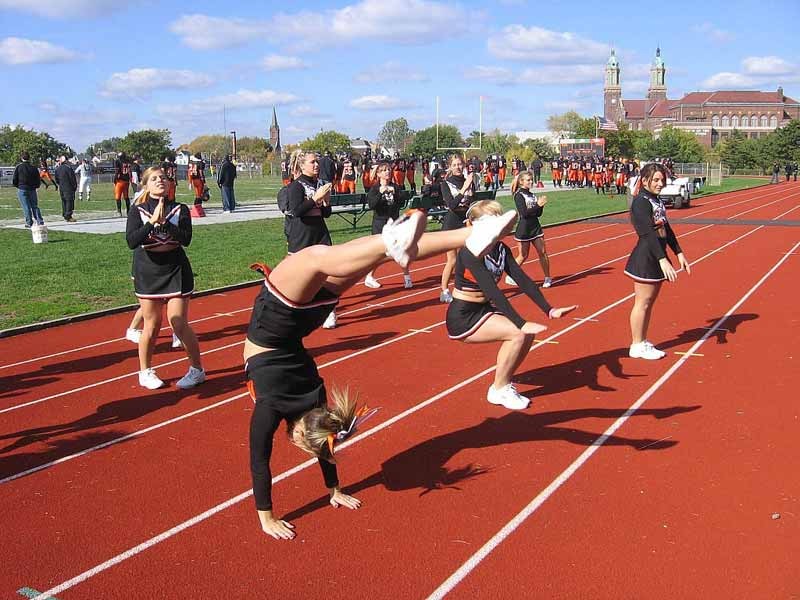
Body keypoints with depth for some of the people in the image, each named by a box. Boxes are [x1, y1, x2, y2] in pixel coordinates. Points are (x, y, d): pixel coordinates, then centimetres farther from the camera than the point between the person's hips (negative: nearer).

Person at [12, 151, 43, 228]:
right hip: (32, 190, 3)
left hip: (22, 190, -3)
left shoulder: (18, 167, -5)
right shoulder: (34, 168, 2)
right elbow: (38, 182, 5)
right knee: (35, 206, 11)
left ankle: (29, 222, 0)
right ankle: (40, 221, 1)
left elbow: (14, 181, -5)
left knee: (26, 207, 2)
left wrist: (18, 186, 14)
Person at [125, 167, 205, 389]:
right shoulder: (137, 211, -3)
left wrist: (165, 222, -24)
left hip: (176, 270, 0)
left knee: (179, 324, -1)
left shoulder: (180, 209, -2)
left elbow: (186, 239, -14)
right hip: (148, 272, 0)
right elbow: (131, 241, -16)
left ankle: (197, 370, 15)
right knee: (152, 325, 7)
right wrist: (152, 221, -25)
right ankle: (145, 372, 26)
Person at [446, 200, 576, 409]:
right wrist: (520, 323, -36)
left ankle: (503, 383, 11)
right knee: (517, 333, -21)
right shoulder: (470, 252, -23)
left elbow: (523, 280, -2)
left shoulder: (501, 249, 1)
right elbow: (492, 291, -31)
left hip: (483, 310, 8)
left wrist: (549, 310, -12)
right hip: (462, 317, -8)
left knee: (528, 333, -5)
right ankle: (499, 390, -4)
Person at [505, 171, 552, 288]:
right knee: (523, 256, 2)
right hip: (524, 229, -6)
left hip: (536, 227, 6)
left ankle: (547, 278, 13)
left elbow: (538, 214, 10)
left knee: (542, 252, 3)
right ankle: (510, 277, 17)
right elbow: (524, 213, -19)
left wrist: (541, 205, -8)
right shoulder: (518, 195, -8)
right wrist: (538, 205, -22)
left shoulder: (532, 195, 11)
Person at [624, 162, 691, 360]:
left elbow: (666, 230, 17)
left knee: (649, 302, 14)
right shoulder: (640, 202, -16)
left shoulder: (657, 201, 12)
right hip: (645, 258, -9)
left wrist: (679, 253, 13)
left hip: (657, 258, 9)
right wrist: (663, 260, -29)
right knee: (642, 303, -1)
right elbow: (649, 233, -24)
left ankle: (643, 342, 24)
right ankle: (636, 346, 10)